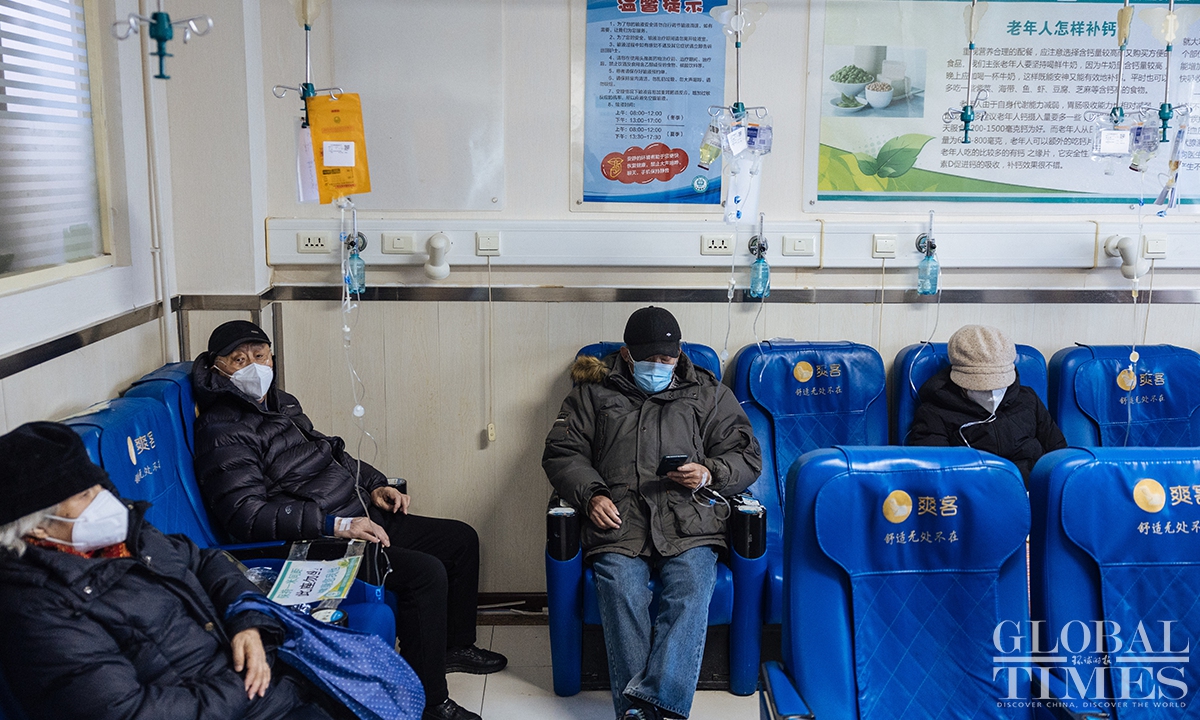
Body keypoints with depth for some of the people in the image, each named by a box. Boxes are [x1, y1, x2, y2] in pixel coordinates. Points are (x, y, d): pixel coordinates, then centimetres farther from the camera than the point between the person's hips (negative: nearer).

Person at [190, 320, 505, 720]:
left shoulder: (281, 402, 14)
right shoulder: (223, 432, -16)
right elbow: (246, 516, -26)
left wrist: (373, 485, 12)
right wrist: (335, 525, -30)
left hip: (358, 518, 10)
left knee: (461, 539, 11)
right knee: (425, 572, -26)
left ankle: (455, 645, 30)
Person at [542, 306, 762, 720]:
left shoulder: (709, 394, 21)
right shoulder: (594, 393, 20)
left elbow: (747, 457, 18)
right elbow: (562, 452, 16)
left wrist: (709, 474, -4)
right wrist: (591, 495, -3)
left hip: (688, 522, 0)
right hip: (618, 523, 0)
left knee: (691, 593, -28)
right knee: (623, 596, -28)